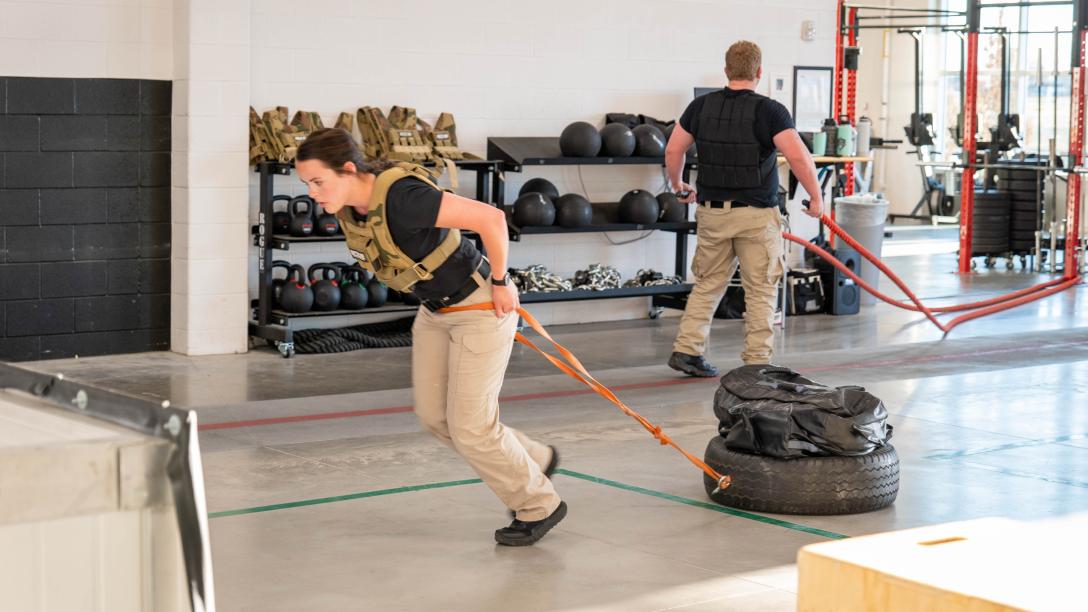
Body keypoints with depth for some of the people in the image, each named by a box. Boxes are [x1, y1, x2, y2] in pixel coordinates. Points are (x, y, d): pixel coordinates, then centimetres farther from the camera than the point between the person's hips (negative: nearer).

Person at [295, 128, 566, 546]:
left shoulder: (401, 197, -33)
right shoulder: (348, 208, -7)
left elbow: (491, 218, -33)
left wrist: (499, 283, -21)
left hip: (480, 306, -9)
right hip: (435, 310, 9)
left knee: (469, 426, -3)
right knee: (434, 416, 13)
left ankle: (539, 506, 20)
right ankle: (534, 460, 32)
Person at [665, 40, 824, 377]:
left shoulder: (702, 106, 1)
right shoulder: (769, 110, -11)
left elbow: (673, 150, 6)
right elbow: (798, 156, -21)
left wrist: (678, 186, 22)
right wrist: (816, 197, -9)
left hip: (712, 210, 4)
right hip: (756, 214, -4)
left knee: (708, 284, 16)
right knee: (761, 291, 6)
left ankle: (686, 350, 10)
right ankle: (757, 361, 7)